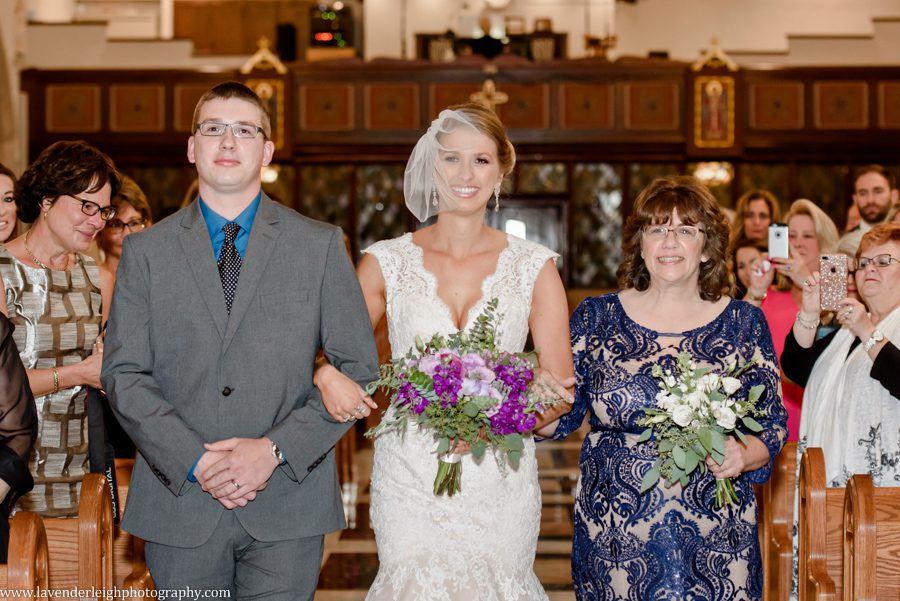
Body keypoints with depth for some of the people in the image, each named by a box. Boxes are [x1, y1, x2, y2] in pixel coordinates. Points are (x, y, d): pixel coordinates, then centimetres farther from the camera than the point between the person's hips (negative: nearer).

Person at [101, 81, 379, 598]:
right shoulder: (145, 251, 6)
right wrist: (194, 460, -12)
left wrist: (276, 449, -11)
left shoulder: (321, 245, 4)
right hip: (179, 503, 1)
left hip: (288, 502, -1)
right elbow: (124, 372, 1)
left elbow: (359, 366, 1)